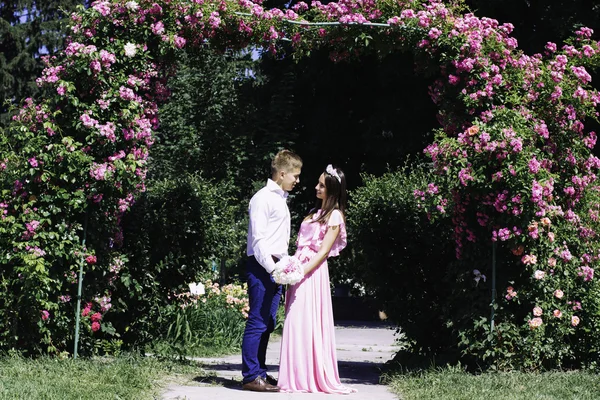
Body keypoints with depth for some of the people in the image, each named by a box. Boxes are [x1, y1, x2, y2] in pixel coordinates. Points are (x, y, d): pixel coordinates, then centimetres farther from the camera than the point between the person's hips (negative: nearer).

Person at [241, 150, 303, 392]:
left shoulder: (281, 199, 19)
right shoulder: (263, 198, -9)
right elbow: (258, 238, -15)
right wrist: (272, 268, -18)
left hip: (275, 268, 9)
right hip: (261, 267, -9)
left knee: (267, 324, 10)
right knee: (257, 322, -9)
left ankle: (260, 372, 16)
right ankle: (251, 376, -7)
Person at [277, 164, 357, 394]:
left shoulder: (334, 216, -6)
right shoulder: (316, 211, 18)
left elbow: (323, 252, -13)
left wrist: (301, 272, -20)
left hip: (312, 273, -8)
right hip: (298, 270, 8)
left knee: (308, 322, -7)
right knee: (296, 323, 6)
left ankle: (313, 377, -1)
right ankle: (298, 376, 9)